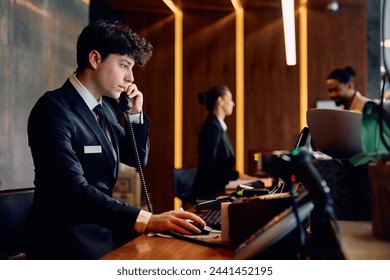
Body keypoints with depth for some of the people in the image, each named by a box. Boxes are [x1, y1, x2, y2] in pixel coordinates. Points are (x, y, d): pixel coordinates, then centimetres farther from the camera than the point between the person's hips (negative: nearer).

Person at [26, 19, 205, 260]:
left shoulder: (106, 107, 10)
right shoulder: (54, 110, -16)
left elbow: (137, 159, 19)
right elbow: (74, 190, -27)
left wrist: (135, 114, 3)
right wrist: (147, 220, -36)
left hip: (103, 229, 8)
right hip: (68, 240, -8)